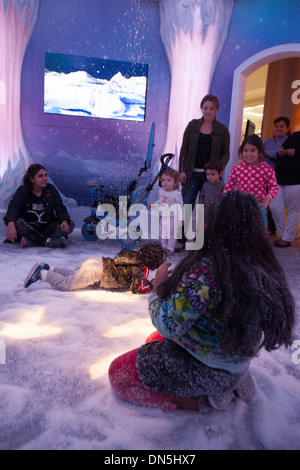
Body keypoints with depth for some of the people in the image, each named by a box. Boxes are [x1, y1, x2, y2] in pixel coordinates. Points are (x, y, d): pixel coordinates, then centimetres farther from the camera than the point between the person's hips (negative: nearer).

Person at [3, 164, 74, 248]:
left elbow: (60, 208, -4)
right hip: (28, 227, -2)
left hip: (47, 228, 2)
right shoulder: (22, 191, -4)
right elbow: (14, 207, -21)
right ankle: (48, 241, -33)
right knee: (17, 222, -33)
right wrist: (11, 225, -43)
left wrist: (64, 221, -29)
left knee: (70, 225, -21)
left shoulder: (51, 189, 3)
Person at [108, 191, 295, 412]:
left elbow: (168, 325, -23)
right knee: (153, 340, 30)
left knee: (117, 372, 8)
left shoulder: (203, 271, -34)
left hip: (204, 368, -8)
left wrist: (158, 285, -8)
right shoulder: (262, 266, -9)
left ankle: (204, 400, 1)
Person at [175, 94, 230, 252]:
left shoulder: (222, 130, 5)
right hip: (192, 174, 1)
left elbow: (225, 153, 7)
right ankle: (181, 240, 5)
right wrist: (182, 170, -2)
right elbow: (184, 149, 7)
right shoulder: (193, 125, 7)